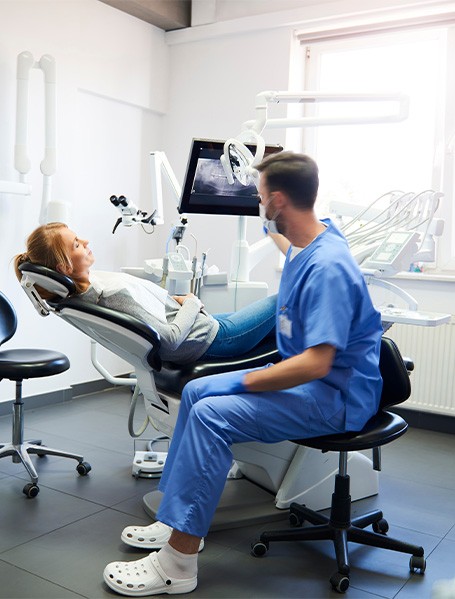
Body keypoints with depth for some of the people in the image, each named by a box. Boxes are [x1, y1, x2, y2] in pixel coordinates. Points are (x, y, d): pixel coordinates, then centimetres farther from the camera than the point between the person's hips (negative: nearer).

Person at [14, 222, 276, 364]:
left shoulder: (87, 283, -6)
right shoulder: (113, 293, -34)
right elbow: (171, 337, -32)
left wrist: (174, 298, 0)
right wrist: (191, 303, -16)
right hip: (209, 338, -9)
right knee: (279, 303, 5)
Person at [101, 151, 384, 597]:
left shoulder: (327, 266, -25)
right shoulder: (304, 245, 5)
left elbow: (316, 363, -30)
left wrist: (243, 382, -22)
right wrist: (274, 232, 44)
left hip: (336, 395, -10)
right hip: (305, 375, 10)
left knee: (211, 413, -25)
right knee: (195, 391, 6)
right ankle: (178, 520, 12)